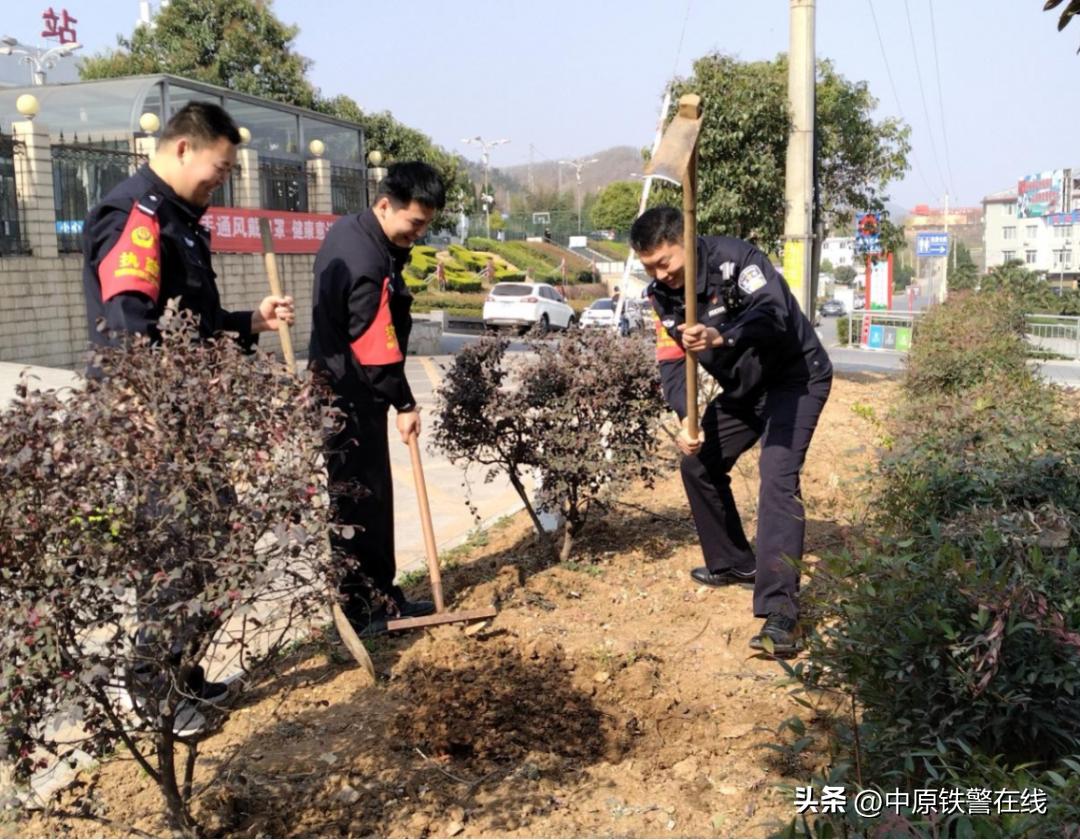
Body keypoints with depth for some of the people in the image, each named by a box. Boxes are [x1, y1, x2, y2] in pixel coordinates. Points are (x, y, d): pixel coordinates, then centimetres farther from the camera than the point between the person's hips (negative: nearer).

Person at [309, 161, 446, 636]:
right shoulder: (367, 266, -25)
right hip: (350, 399, -10)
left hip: (339, 388, 10)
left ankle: (379, 593, 25)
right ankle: (354, 606, 7)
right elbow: (378, 352, -22)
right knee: (356, 502, -3)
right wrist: (403, 404, -11)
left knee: (372, 495, 15)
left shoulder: (348, 230, 6)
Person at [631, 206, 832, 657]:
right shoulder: (663, 294, -5)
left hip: (796, 379, -8)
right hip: (743, 387, 8)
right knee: (697, 462, 12)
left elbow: (773, 315, -42)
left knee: (777, 479, -23)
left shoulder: (735, 259, -26)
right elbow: (672, 364, -9)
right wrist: (687, 418, -26)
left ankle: (780, 613, -27)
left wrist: (720, 336, -61)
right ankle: (734, 563, 30)